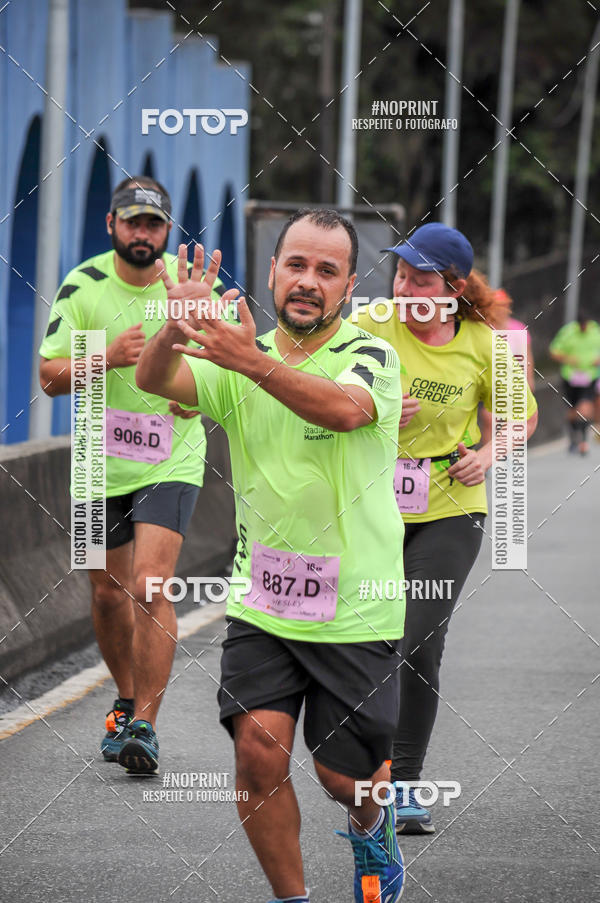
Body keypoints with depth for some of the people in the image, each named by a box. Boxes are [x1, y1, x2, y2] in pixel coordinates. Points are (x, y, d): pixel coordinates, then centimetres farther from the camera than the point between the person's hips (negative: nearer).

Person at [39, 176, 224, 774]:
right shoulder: (82, 287, -7)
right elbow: (49, 377, -8)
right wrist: (108, 357, -25)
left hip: (172, 461, -2)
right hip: (101, 462, 2)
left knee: (150, 586, -17)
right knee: (108, 592, 12)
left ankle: (144, 726, -15)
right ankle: (127, 702, 35)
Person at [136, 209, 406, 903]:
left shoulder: (371, 357, -9)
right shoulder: (237, 359, 1)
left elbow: (344, 408, -33)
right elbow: (155, 379, -17)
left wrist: (253, 361, -50)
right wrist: (175, 331, -41)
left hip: (355, 610, -2)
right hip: (261, 603, 2)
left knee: (344, 775, 4)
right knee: (259, 748, -14)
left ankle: (371, 824, 41)